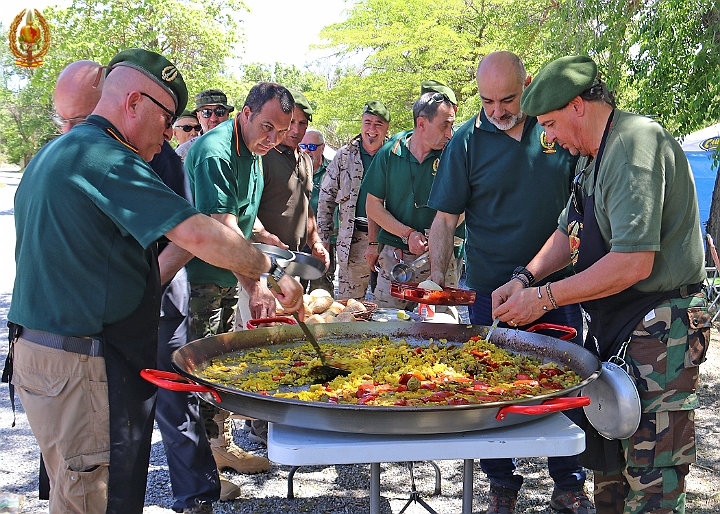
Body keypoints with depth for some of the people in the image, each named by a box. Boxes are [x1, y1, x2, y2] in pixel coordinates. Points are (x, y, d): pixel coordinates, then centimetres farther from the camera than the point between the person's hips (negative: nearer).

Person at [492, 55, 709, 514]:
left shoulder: (636, 141, -20)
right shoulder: (594, 156, 13)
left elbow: (634, 263, -27)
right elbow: (569, 233, 21)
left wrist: (545, 298, -20)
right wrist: (525, 279, 4)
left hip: (659, 330, -10)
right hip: (613, 323, 10)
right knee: (606, 462, 19)